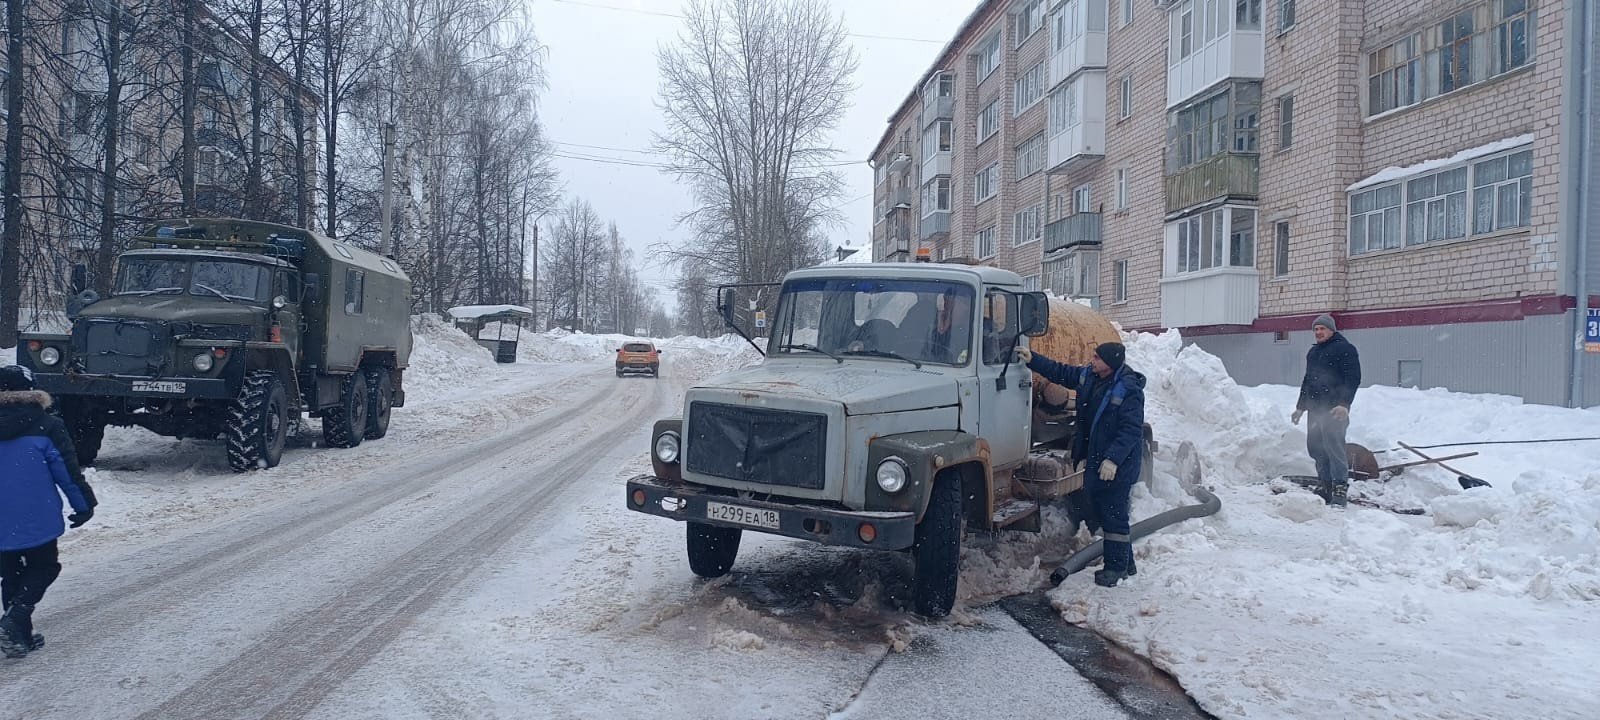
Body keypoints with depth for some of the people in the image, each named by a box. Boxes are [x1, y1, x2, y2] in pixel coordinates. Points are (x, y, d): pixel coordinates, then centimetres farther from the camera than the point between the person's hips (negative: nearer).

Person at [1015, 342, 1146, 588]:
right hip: (1095, 460, 9)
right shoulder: (1088, 377, 4)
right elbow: (1059, 372, 16)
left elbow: (1131, 429, -21)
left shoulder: (1129, 390, -19)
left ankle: (1116, 566, 10)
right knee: (1099, 509, 15)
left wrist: (1113, 459, -25)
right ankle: (1125, 563, 28)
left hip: (1118, 464, -9)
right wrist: (1032, 359, 8)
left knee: (1114, 514, -2)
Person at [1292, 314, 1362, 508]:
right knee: (1315, 448, 8)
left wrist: (1344, 404, -20)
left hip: (1334, 410, -8)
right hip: (1314, 408, 8)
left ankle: (1340, 490, -10)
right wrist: (1300, 407, 26)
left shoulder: (1345, 349, -3)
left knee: (1334, 447, -12)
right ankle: (1324, 486, 17)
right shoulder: (1313, 352, 22)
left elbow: (1353, 378, -11)